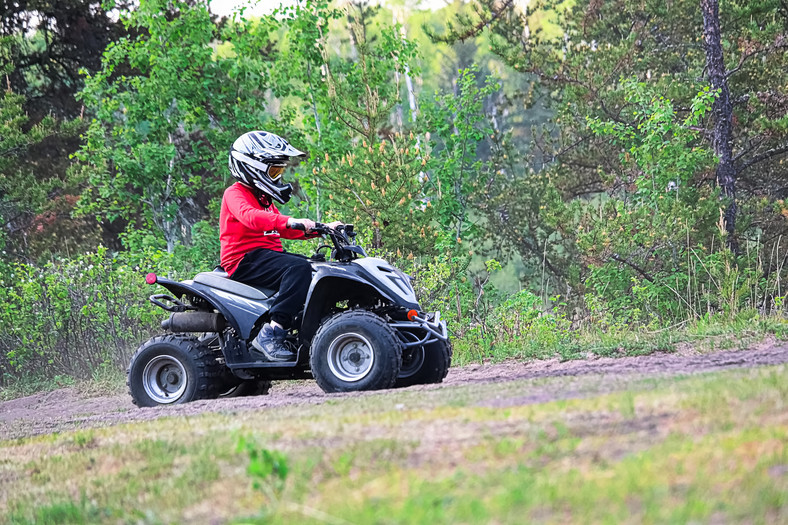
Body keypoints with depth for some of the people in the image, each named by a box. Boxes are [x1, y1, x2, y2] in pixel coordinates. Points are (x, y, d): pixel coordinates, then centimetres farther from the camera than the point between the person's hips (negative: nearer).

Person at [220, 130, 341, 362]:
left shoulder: (264, 199, 28)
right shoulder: (235, 194, -6)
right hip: (245, 259, -10)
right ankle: (270, 335, -40)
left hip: (268, 255, 10)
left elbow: (284, 229, 31)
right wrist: (289, 221, -39)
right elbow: (249, 216, -27)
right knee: (299, 268, -32)